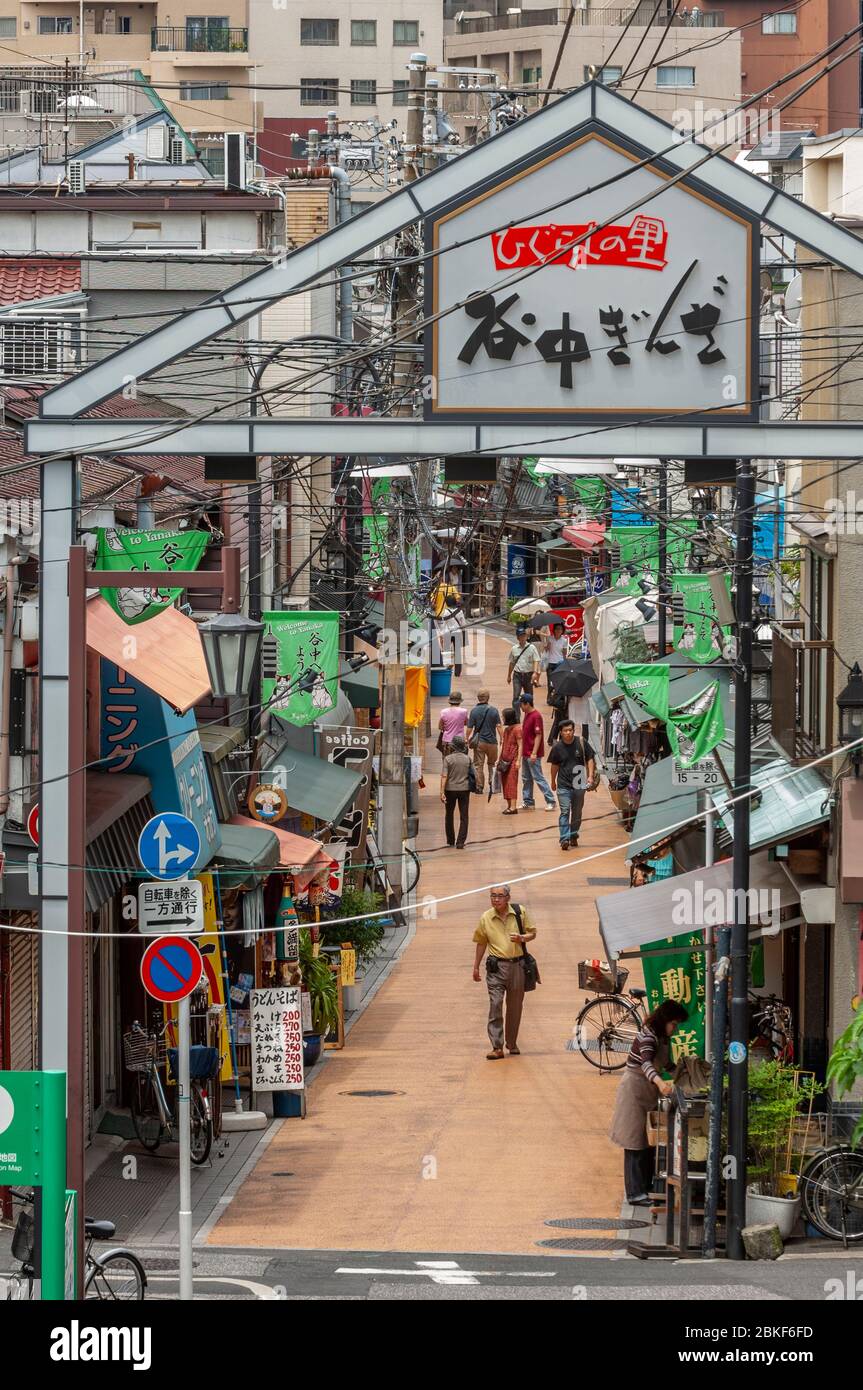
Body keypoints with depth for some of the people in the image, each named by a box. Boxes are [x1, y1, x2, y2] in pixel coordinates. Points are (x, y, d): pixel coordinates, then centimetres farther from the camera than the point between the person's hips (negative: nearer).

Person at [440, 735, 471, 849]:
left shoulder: (448, 759, -10)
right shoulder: (467, 759, -2)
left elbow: (444, 776, -15)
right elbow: (470, 774, 8)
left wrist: (442, 792, -17)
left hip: (451, 789, -1)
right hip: (464, 789, 1)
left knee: (449, 815, 16)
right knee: (464, 817, 3)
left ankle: (450, 840, 24)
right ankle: (460, 842, -5)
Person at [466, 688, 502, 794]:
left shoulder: (474, 711, -5)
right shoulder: (494, 710, -5)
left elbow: (469, 728, -4)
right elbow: (499, 726, -8)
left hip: (479, 742, 0)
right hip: (492, 741, 0)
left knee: (478, 765, 7)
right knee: (492, 764, 17)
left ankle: (479, 787, 5)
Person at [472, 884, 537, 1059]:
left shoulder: (520, 912, 0)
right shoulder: (486, 918, 1)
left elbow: (532, 933, 9)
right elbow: (481, 943, 12)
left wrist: (522, 938, -14)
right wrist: (476, 967, 15)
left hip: (517, 965, 1)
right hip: (496, 966, -1)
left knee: (515, 1007, 10)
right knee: (495, 1004, -13)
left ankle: (512, 1044, 26)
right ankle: (497, 1047, -14)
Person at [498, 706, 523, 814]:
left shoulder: (517, 729, -10)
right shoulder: (506, 729, 15)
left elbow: (520, 746, -12)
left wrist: (518, 760, -17)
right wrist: (499, 759, 17)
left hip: (513, 759, -8)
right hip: (505, 759, 8)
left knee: (512, 782, -9)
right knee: (505, 782, 7)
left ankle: (513, 807, -10)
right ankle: (509, 805, 11)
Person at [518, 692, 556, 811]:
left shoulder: (536, 716, -16)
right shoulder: (526, 715, 12)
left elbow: (538, 735, -19)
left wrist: (534, 753, -22)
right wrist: (523, 751, 19)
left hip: (533, 754, -9)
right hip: (526, 753, 9)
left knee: (538, 777, -7)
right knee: (526, 778, 13)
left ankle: (550, 801, -4)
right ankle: (527, 802, 20)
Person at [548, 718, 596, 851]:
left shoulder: (581, 743, -4)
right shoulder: (557, 747, -2)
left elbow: (590, 759, 2)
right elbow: (554, 765, 11)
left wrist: (590, 776, -10)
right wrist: (553, 782, 20)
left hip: (579, 785, 1)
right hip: (563, 785, -1)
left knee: (577, 813, 12)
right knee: (565, 812, -10)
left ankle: (573, 836, 27)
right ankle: (564, 839, -14)